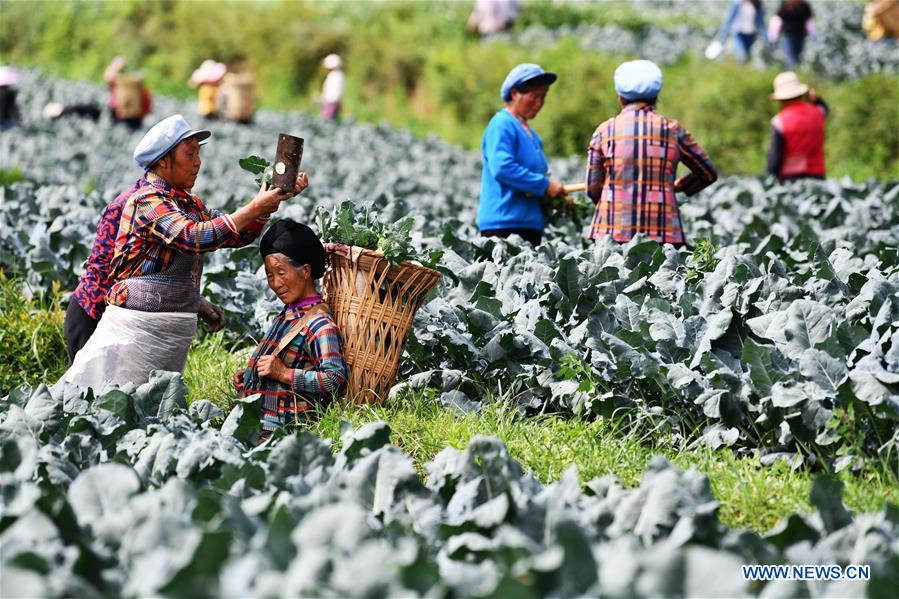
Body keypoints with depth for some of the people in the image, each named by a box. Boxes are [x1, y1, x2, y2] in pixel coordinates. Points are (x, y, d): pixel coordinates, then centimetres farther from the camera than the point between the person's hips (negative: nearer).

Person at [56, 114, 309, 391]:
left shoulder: (189, 203, 14)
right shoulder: (148, 199, -13)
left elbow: (237, 234, 15)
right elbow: (194, 237, -27)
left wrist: (276, 194, 3)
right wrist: (255, 208, -23)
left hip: (174, 331, 9)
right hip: (137, 325, -9)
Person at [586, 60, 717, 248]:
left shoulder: (605, 131, 5)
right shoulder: (672, 130, 6)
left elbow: (593, 189, 5)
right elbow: (708, 174, 15)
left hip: (611, 232, 0)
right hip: (663, 233, 0)